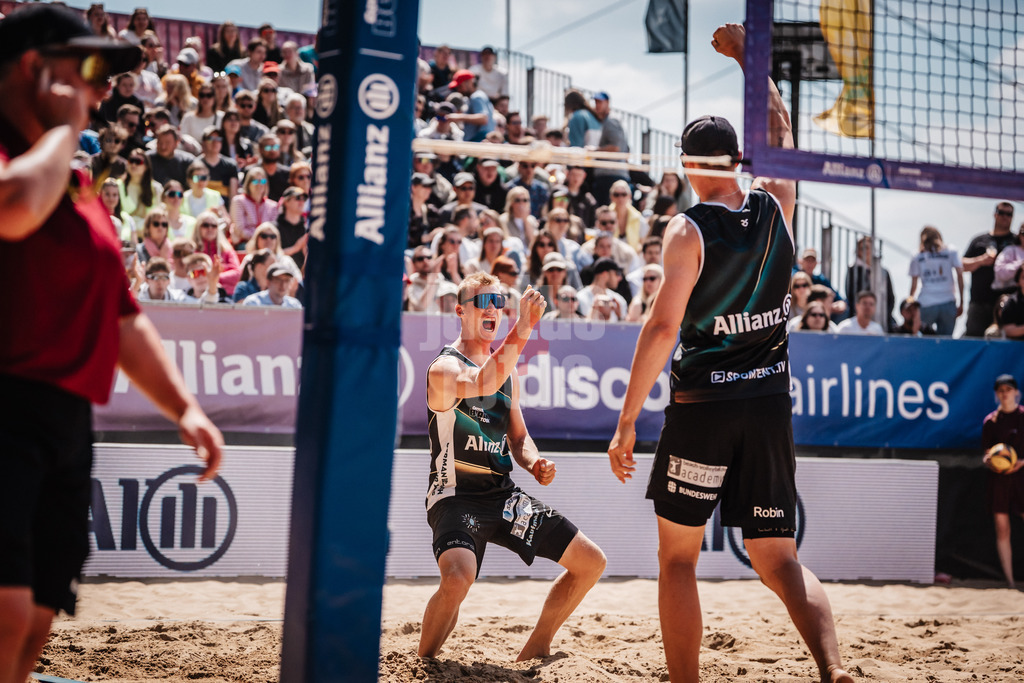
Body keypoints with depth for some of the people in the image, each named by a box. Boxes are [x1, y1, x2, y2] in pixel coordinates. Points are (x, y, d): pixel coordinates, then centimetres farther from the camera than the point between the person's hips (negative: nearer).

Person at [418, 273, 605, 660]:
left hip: (503, 496, 8)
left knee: (591, 562, 7)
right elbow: (481, 384, -33)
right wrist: (522, 328, -40)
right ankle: (422, 663, -9)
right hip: (456, 496, -7)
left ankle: (535, 649, 21)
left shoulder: (509, 373, 14)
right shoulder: (444, 367, -11)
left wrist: (535, 465, -2)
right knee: (458, 577, -35)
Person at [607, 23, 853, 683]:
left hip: (702, 406, -4)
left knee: (678, 559, 10)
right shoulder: (777, 205, 5)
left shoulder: (688, 231, -8)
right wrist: (747, 56, 33)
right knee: (780, 561, 6)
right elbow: (782, 130, 24)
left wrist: (627, 421, -10)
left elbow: (663, 328, -14)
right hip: (771, 407, 4)